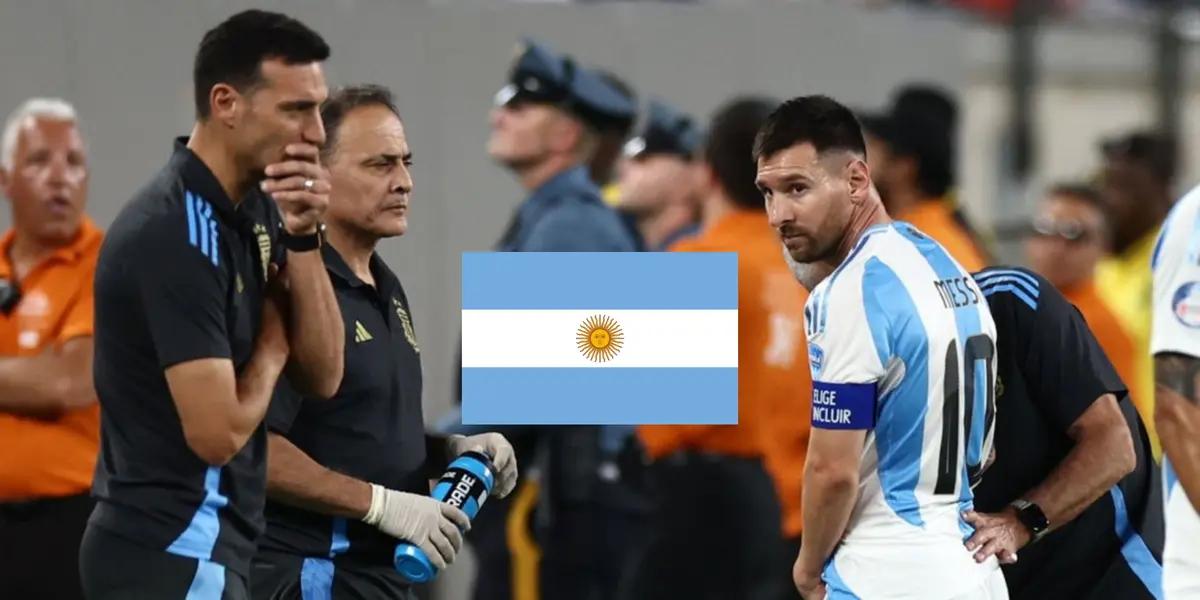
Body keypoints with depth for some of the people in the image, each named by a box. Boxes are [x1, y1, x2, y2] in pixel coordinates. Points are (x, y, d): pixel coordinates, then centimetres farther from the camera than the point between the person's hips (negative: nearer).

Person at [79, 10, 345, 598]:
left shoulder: (254, 209, 8)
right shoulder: (174, 233, -20)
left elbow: (323, 377, 6)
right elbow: (217, 430, -23)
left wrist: (303, 239, -7)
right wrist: (272, 344, -4)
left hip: (179, 546, 9)